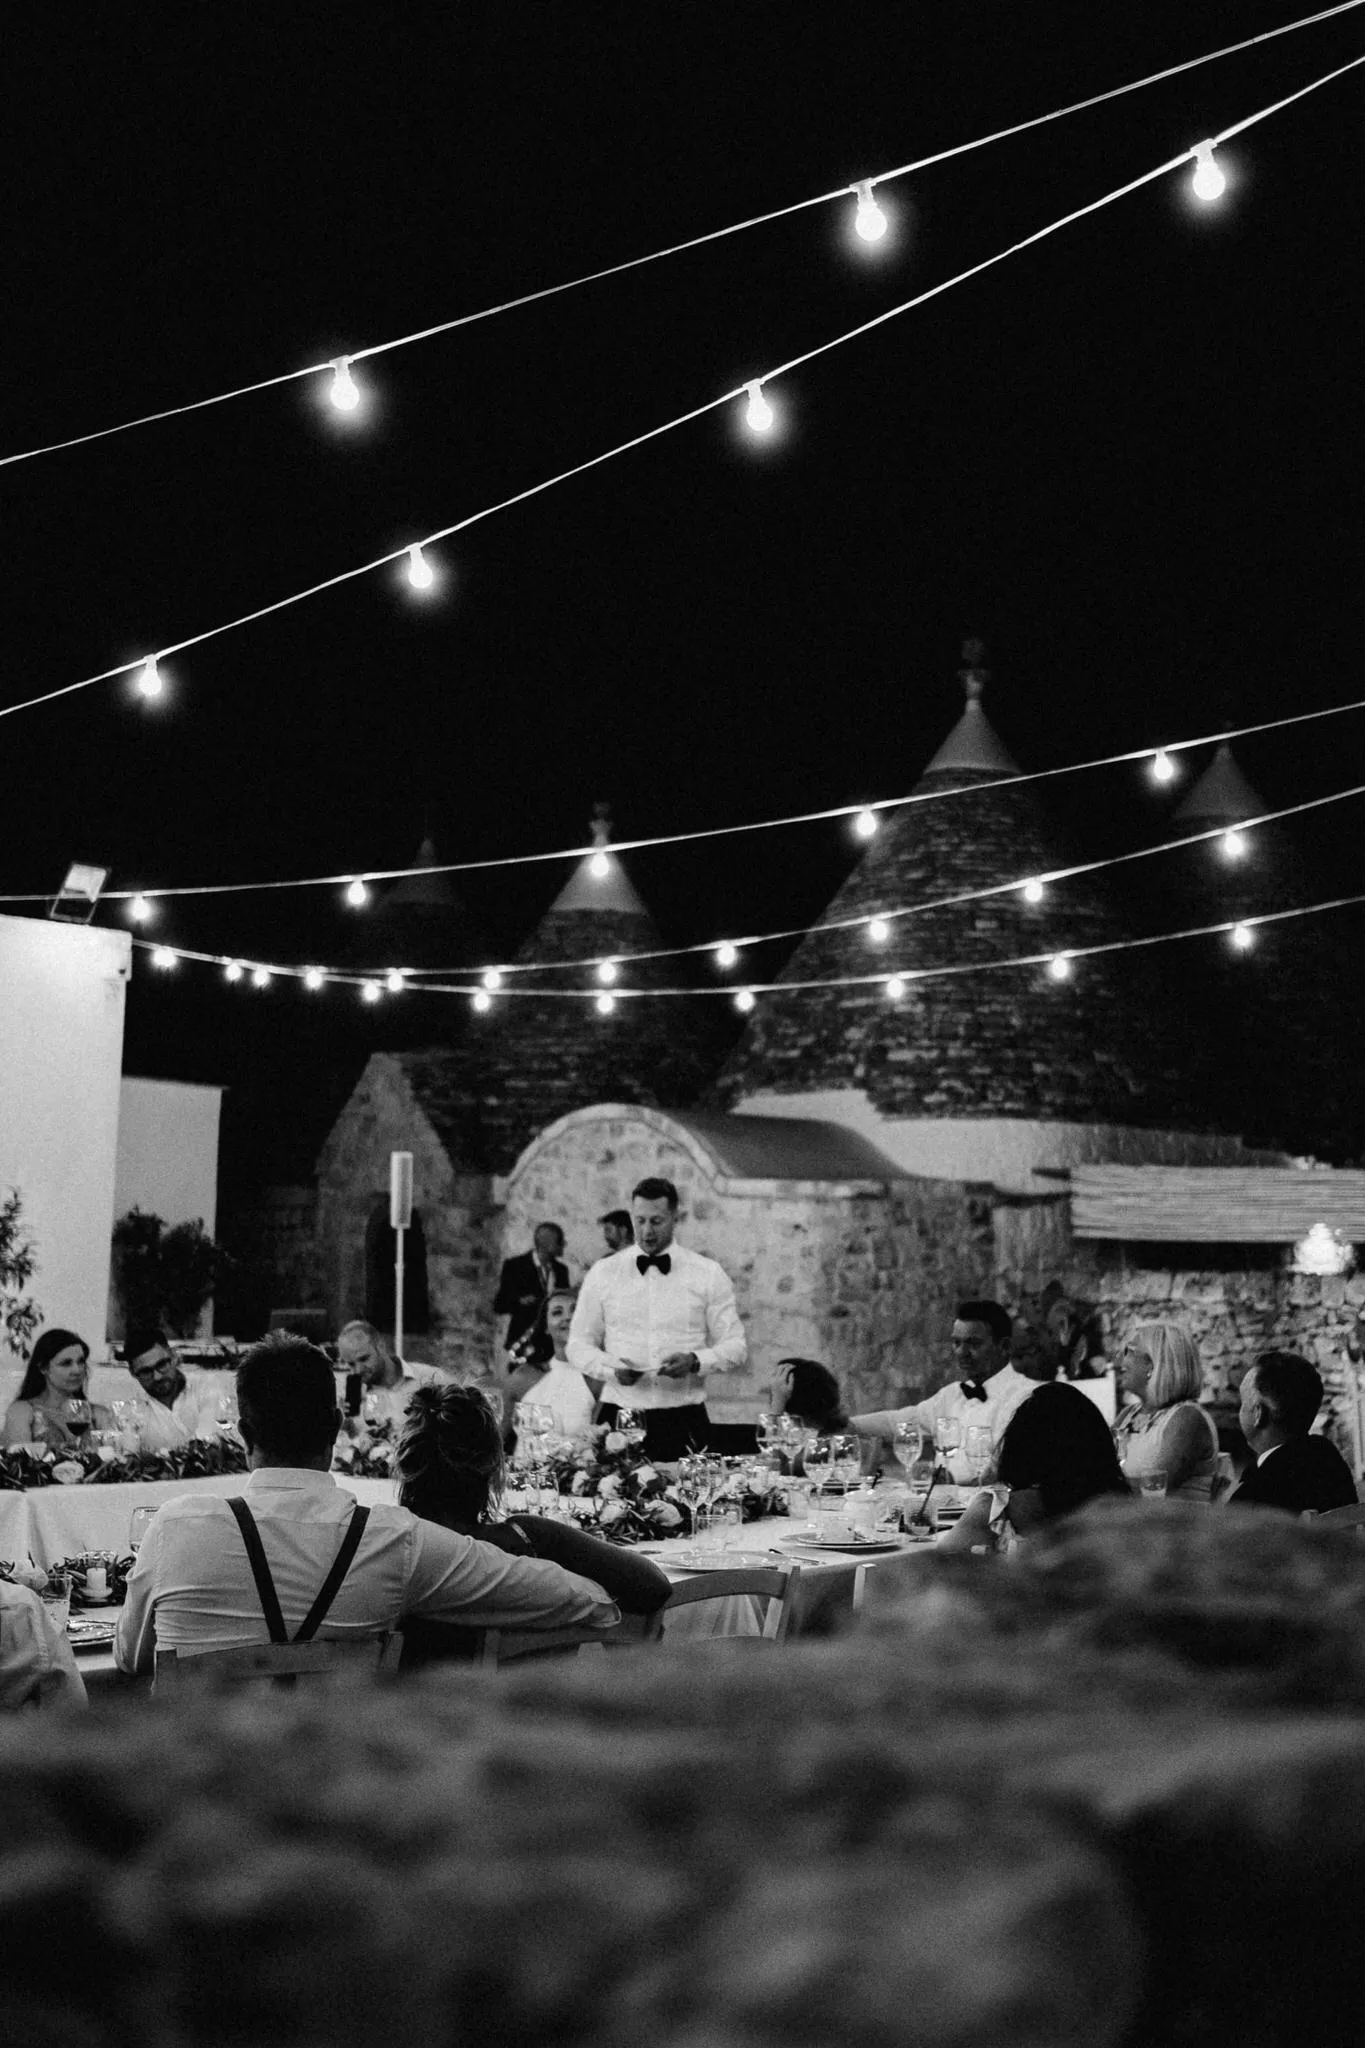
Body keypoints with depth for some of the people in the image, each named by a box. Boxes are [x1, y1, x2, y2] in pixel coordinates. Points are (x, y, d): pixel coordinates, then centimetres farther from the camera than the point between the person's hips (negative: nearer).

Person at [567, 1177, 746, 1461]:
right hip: (620, 1415, 0)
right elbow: (578, 1346, 10)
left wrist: (695, 1361, -13)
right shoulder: (602, 1273, 8)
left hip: (684, 1420, 0)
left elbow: (735, 1346, 5)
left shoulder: (708, 1274, 6)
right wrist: (611, 1368, -10)